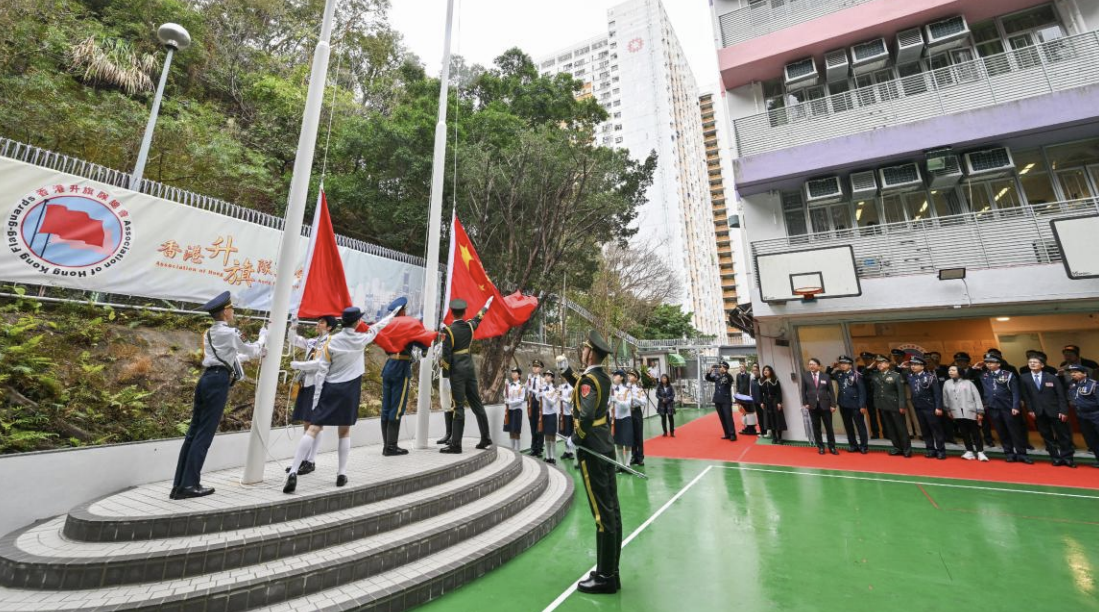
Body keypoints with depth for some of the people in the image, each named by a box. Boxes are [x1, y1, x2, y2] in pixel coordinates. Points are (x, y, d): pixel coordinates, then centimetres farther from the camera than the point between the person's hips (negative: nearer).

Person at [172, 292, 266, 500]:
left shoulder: (209, 333, 19)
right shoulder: (231, 333, -7)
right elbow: (253, 351, 6)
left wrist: (255, 355, 36)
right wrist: (263, 337, 23)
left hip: (206, 379, 9)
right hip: (218, 381, -9)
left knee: (193, 432, 10)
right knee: (204, 434, -4)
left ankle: (179, 484, 15)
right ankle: (189, 485, 1)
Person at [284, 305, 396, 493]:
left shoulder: (332, 341, -4)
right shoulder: (361, 339, -2)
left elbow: (321, 369, -6)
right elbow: (376, 328, 17)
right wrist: (392, 315, 31)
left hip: (330, 388, 0)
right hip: (349, 390, 0)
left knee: (313, 429, -1)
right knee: (345, 432, 14)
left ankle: (293, 472, -10)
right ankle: (342, 474, 16)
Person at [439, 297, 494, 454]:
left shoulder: (448, 330, -11)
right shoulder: (470, 326, 4)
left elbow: (446, 354, -13)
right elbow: (478, 318, 26)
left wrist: (445, 373, 0)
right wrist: (486, 305, 43)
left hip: (457, 372, -5)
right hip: (470, 370, 5)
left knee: (459, 407, -5)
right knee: (477, 404, 12)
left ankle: (456, 444, -1)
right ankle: (485, 438, 19)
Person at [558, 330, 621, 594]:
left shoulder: (588, 379, -18)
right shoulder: (603, 378, 8)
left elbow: (586, 415, -30)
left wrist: (575, 438, -15)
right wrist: (566, 371, 17)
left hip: (592, 450, -9)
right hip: (605, 447, 9)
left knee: (602, 513, 1)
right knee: (611, 510, 13)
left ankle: (605, 578, 14)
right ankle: (611, 572, 26)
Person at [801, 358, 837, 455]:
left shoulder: (826, 376, 4)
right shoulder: (805, 377, 5)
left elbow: (831, 391, 2)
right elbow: (803, 391, 5)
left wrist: (833, 405, -4)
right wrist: (805, 403, -3)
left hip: (825, 405, 0)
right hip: (812, 405, 0)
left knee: (829, 427, 5)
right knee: (816, 427, 6)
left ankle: (832, 447, 16)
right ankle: (820, 447, 15)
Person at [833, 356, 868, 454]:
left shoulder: (856, 375, -11)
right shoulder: (838, 374, 4)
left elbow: (862, 391, -11)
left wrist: (862, 405, -14)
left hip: (855, 404, -5)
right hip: (843, 404, 5)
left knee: (860, 425, 5)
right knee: (848, 425, 12)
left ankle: (864, 445, 16)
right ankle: (853, 445, 22)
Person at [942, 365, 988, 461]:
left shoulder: (968, 382, 1)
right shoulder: (947, 383, 9)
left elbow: (976, 397, -1)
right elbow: (945, 398, 13)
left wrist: (980, 412, -6)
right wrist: (947, 410, 13)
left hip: (970, 412, -2)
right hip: (957, 413, 2)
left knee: (975, 432, 4)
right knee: (964, 432, 6)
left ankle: (980, 452, 11)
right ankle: (969, 452, 12)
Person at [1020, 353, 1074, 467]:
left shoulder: (1052, 377, 0)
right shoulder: (1023, 378, 1)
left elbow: (1061, 395, -1)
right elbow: (1025, 396, 2)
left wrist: (1063, 411, -8)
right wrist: (1030, 410, -4)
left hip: (1055, 411, -1)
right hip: (1038, 413, 1)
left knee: (1063, 435, 6)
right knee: (1047, 436, 7)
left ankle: (1067, 458, 18)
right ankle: (1056, 458, 15)